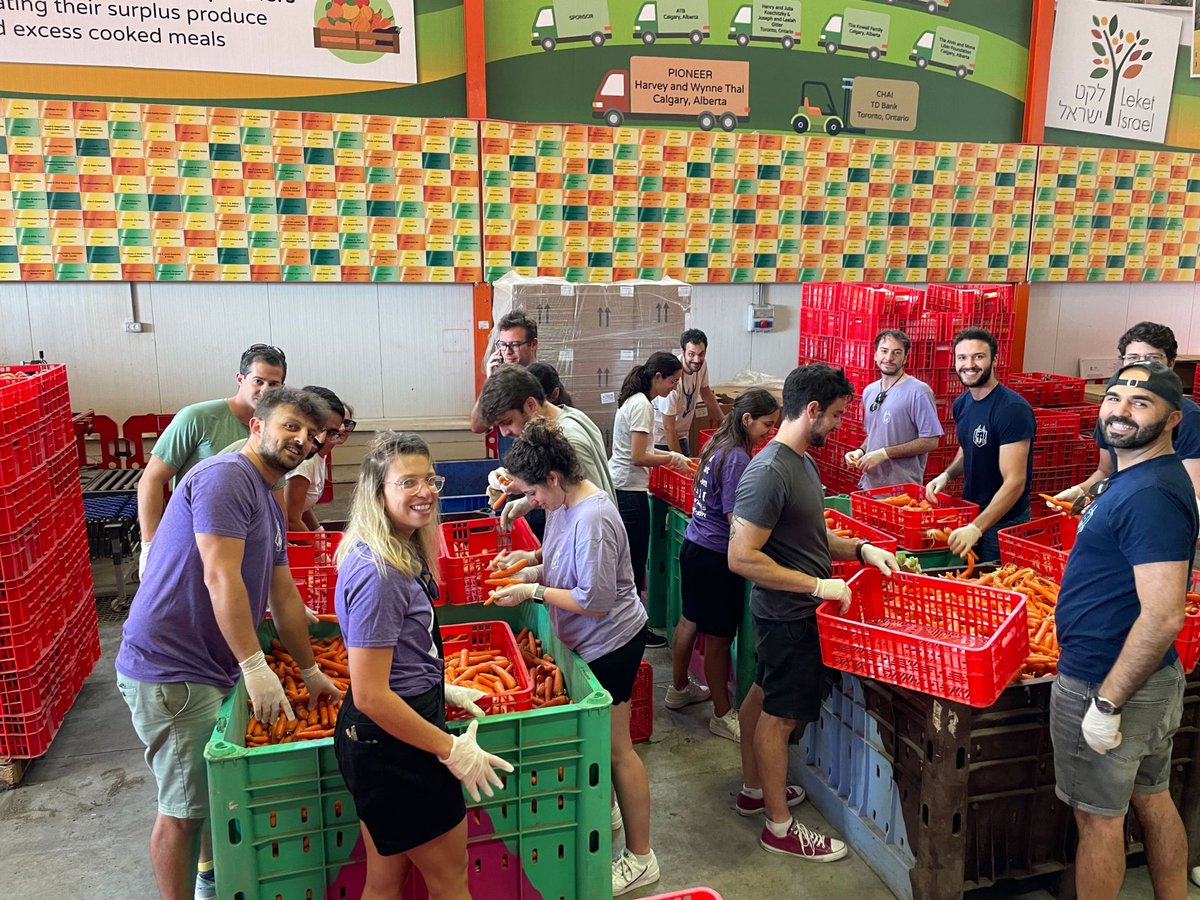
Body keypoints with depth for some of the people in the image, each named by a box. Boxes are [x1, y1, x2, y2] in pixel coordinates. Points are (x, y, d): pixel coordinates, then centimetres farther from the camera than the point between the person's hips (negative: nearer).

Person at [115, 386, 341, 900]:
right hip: (169, 671, -10)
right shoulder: (226, 476, -15)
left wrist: (311, 672, 22)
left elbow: (284, 596, 19)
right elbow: (220, 578, -24)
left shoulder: (269, 507, 15)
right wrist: (256, 669, -26)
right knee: (185, 807, 1)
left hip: (213, 669, 10)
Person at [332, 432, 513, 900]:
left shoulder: (401, 553, 3)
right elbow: (370, 696, -25)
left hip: (379, 741, 9)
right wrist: (452, 748, -18)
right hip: (392, 742, -9)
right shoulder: (377, 573, -26)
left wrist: (440, 689, 19)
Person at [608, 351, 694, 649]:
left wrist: (671, 456, 10)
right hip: (629, 492, -10)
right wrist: (672, 458, -7)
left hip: (616, 487, 10)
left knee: (625, 559, 19)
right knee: (635, 561, 2)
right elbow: (638, 457, -20)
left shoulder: (632, 400, 12)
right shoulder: (642, 405, -17)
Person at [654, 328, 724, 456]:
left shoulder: (702, 365, -11)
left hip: (681, 435, 7)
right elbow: (668, 428, -25)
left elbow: (706, 393, 11)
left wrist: (723, 420, 19)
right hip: (660, 438, -7)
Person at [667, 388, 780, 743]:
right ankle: (723, 714, 17)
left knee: (690, 621, 22)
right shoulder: (737, 458, -21)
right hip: (715, 556, -9)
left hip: (694, 546, 9)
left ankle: (679, 688, 40)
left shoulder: (716, 446, 8)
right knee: (718, 637, 3)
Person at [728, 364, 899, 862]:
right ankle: (779, 825, 22)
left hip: (786, 613, 10)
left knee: (762, 696, 22)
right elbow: (741, 557, -29)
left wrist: (860, 549, 2)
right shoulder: (769, 472, -26)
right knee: (779, 715, 5)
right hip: (789, 615, -10)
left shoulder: (801, 461, 6)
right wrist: (818, 585, -26)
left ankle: (753, 789, 41)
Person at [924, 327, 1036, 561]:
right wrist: (947, 475, -2)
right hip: (969, 516, 7)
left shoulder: (1012, 409, -23)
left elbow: (1015, 481, -27)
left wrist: (976, 527, -35)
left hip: (1003, 523, -7)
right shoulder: (961, 403, 1)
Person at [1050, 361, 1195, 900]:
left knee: (1099, 816, 6)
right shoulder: (1131, 477, 7)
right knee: (1152, 800, 22)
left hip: (1104, 684, -10)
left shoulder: (1150, 495, -24)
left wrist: (1106, 703, -24)